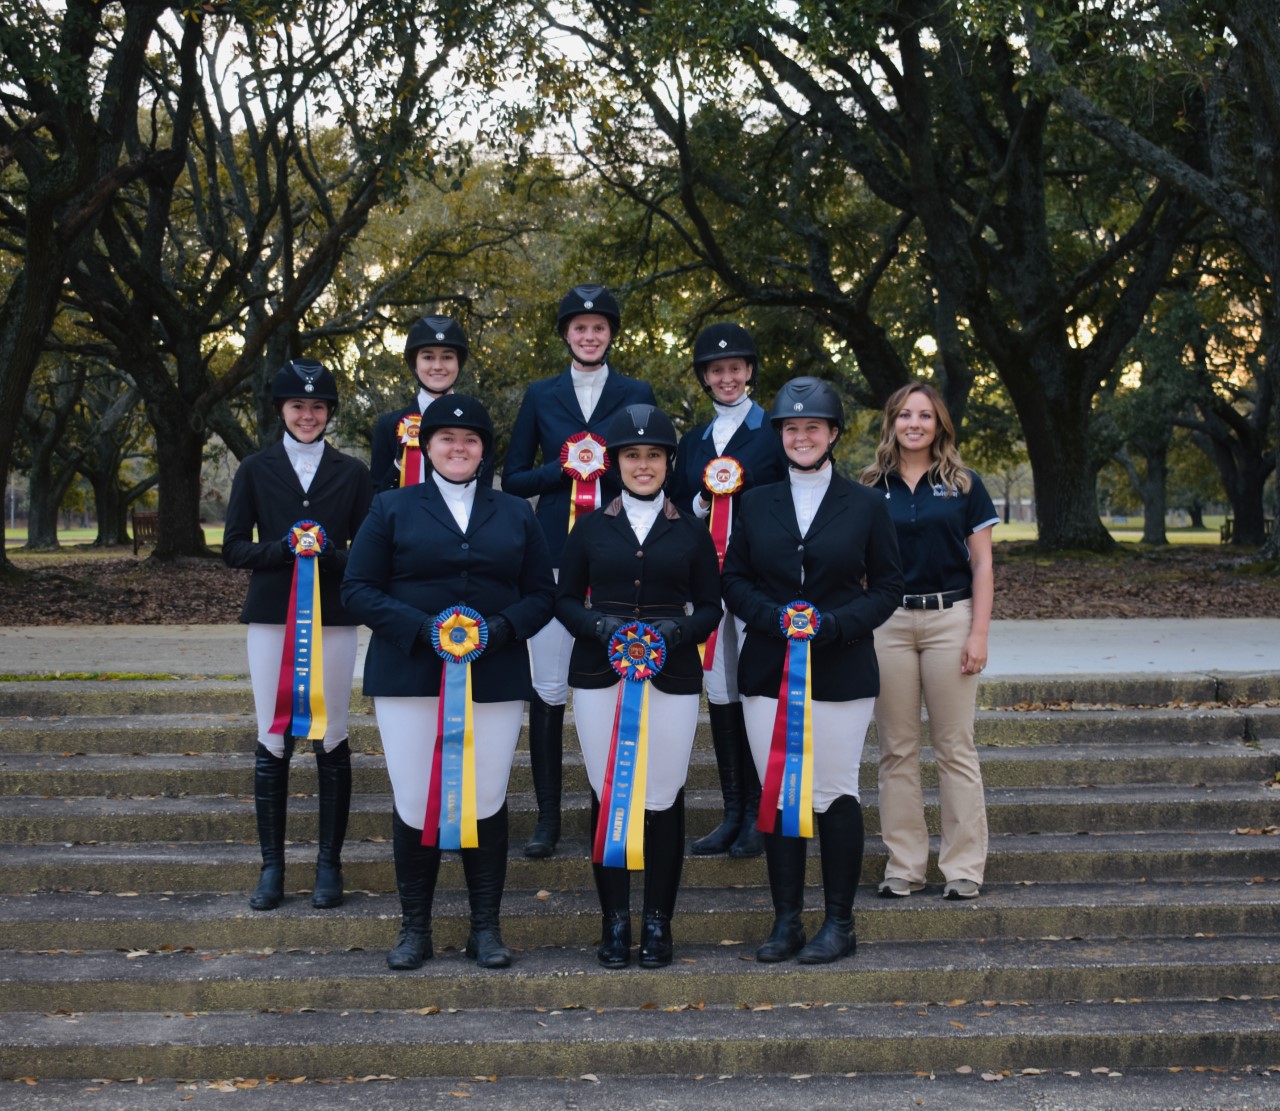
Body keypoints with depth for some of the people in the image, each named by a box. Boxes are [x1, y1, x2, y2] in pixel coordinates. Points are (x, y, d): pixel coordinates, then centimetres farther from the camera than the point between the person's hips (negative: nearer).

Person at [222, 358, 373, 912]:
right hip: (271, 616, 0)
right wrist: (282, 549, -14)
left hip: (333, 617, 0)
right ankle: (271, 865, 9)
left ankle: (329, 864, 10)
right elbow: (233, 548, 4)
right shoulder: (255, 470, 8)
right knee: (272, 742, -1)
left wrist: (329, 553, -15)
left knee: (331, 741, 1)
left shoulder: (352, 472, 8)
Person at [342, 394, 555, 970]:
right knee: (414, 806, 1)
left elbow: (542, 594, 9)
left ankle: (486, 927, 15)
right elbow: (357, 588, 0)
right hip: (409, 676, -1)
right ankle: (414, 928, 15)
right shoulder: (392, 509, 7)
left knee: (486, 803, 3)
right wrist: (423, 629, -14)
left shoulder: (516, 514, 12)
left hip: (494, 678, 1)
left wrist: (501, 628, -11)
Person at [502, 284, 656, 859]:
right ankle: (547, 816, 7)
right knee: (548, 689, -2)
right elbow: (512, 478, 9)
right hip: (554, 554, 1)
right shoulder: (540, 396, 12)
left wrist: (607, 465, -10)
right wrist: (562, 467, -8)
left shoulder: (638, 395, 10)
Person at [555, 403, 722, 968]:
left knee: (662, 796, -1)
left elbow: (710, 607, 7)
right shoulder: (590, 529, 9)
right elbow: (566, 600, 7)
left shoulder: (691, 533, 8)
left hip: (671, 678, 0)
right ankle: (615, 920, 12)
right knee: (606, 794, 1)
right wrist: (601, 627, -12)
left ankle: (658, 921, 11)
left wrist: (676, 631, -12)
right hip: (599, 674, 1)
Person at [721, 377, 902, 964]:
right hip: (768, 669, 2)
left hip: (840, 670, -2)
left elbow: (887, 586, 3)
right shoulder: (757, 503, 9)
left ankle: (839, 923, 12)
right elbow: (734, 579, 9)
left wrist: (835, 624, -13)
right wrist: (774, 617, -10)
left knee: (834, 794, 0)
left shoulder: (866, 506, 3)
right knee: (777, 794, 4)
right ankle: (786, 921, 14)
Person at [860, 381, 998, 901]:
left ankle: (963, 867, 8)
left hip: (949, 618, -1)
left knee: (955, 747, 2)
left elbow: (981, 565, 3)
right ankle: (903, 865, 13)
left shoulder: (963, 486, 4)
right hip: (888, 621, 2)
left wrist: (979, 634, -6)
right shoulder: (872, 488, 7)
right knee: (897, 749, 5)